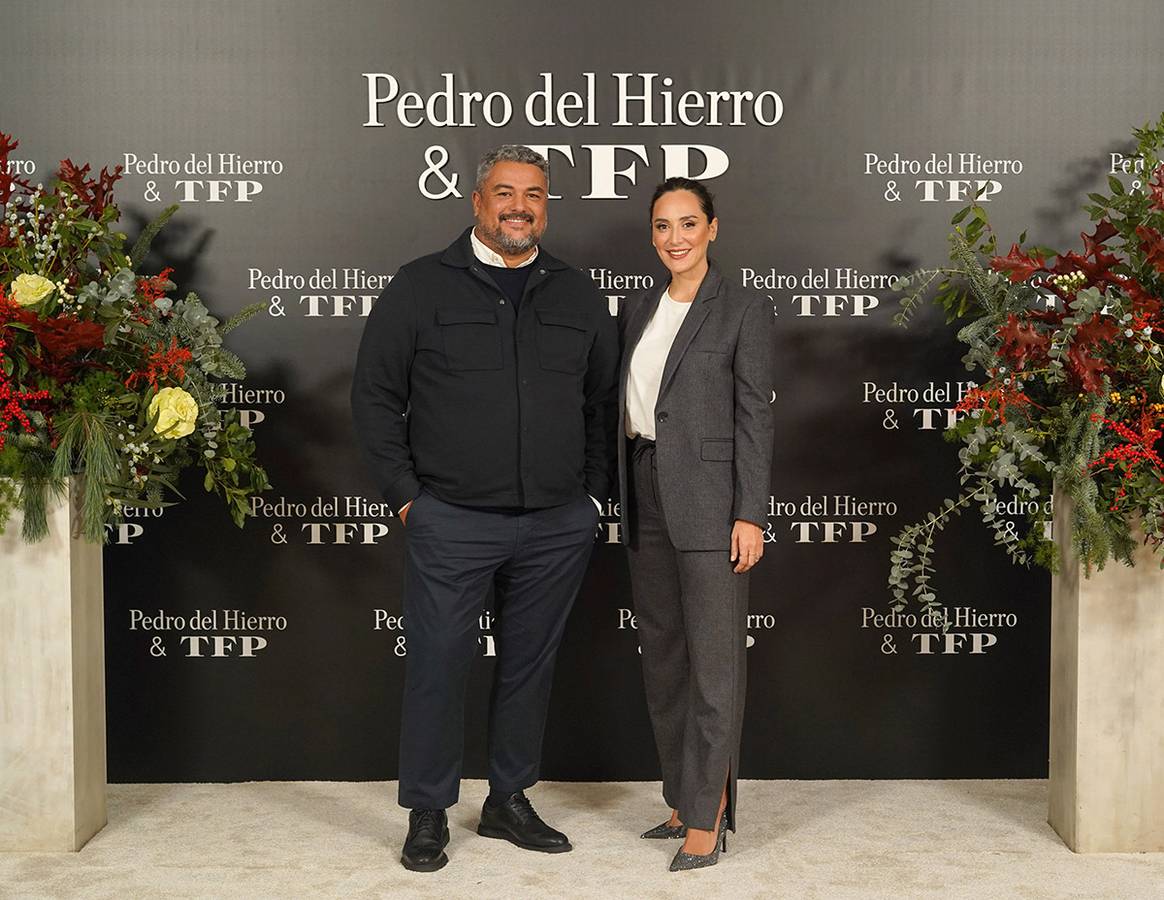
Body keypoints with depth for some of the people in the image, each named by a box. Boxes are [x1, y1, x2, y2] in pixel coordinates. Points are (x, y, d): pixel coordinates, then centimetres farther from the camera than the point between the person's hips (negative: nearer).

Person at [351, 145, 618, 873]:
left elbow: (604, 400, 16)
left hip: (557, 526, 3)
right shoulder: (421, 287, 1)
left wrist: (593, 492, 8)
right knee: (439, 664, 1)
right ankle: (429, 813, 17)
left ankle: (510, 800, 27)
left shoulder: (578, 295, 10)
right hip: (452, 522, -3)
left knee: (530, 663, 12)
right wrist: (406, 493, -4)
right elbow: (375, 395, 1)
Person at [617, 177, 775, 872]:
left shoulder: (745, 310, -5)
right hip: (647, 498, 7)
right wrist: (627, 505, 14)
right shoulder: (640, 311, 13)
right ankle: (685, 800, 25)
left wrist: (751, 516, -14)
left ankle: (708, 821, 6)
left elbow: (756, 418, -9)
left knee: (713, 659, -2)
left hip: (710, 499, -7)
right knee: (663, 656, 12)